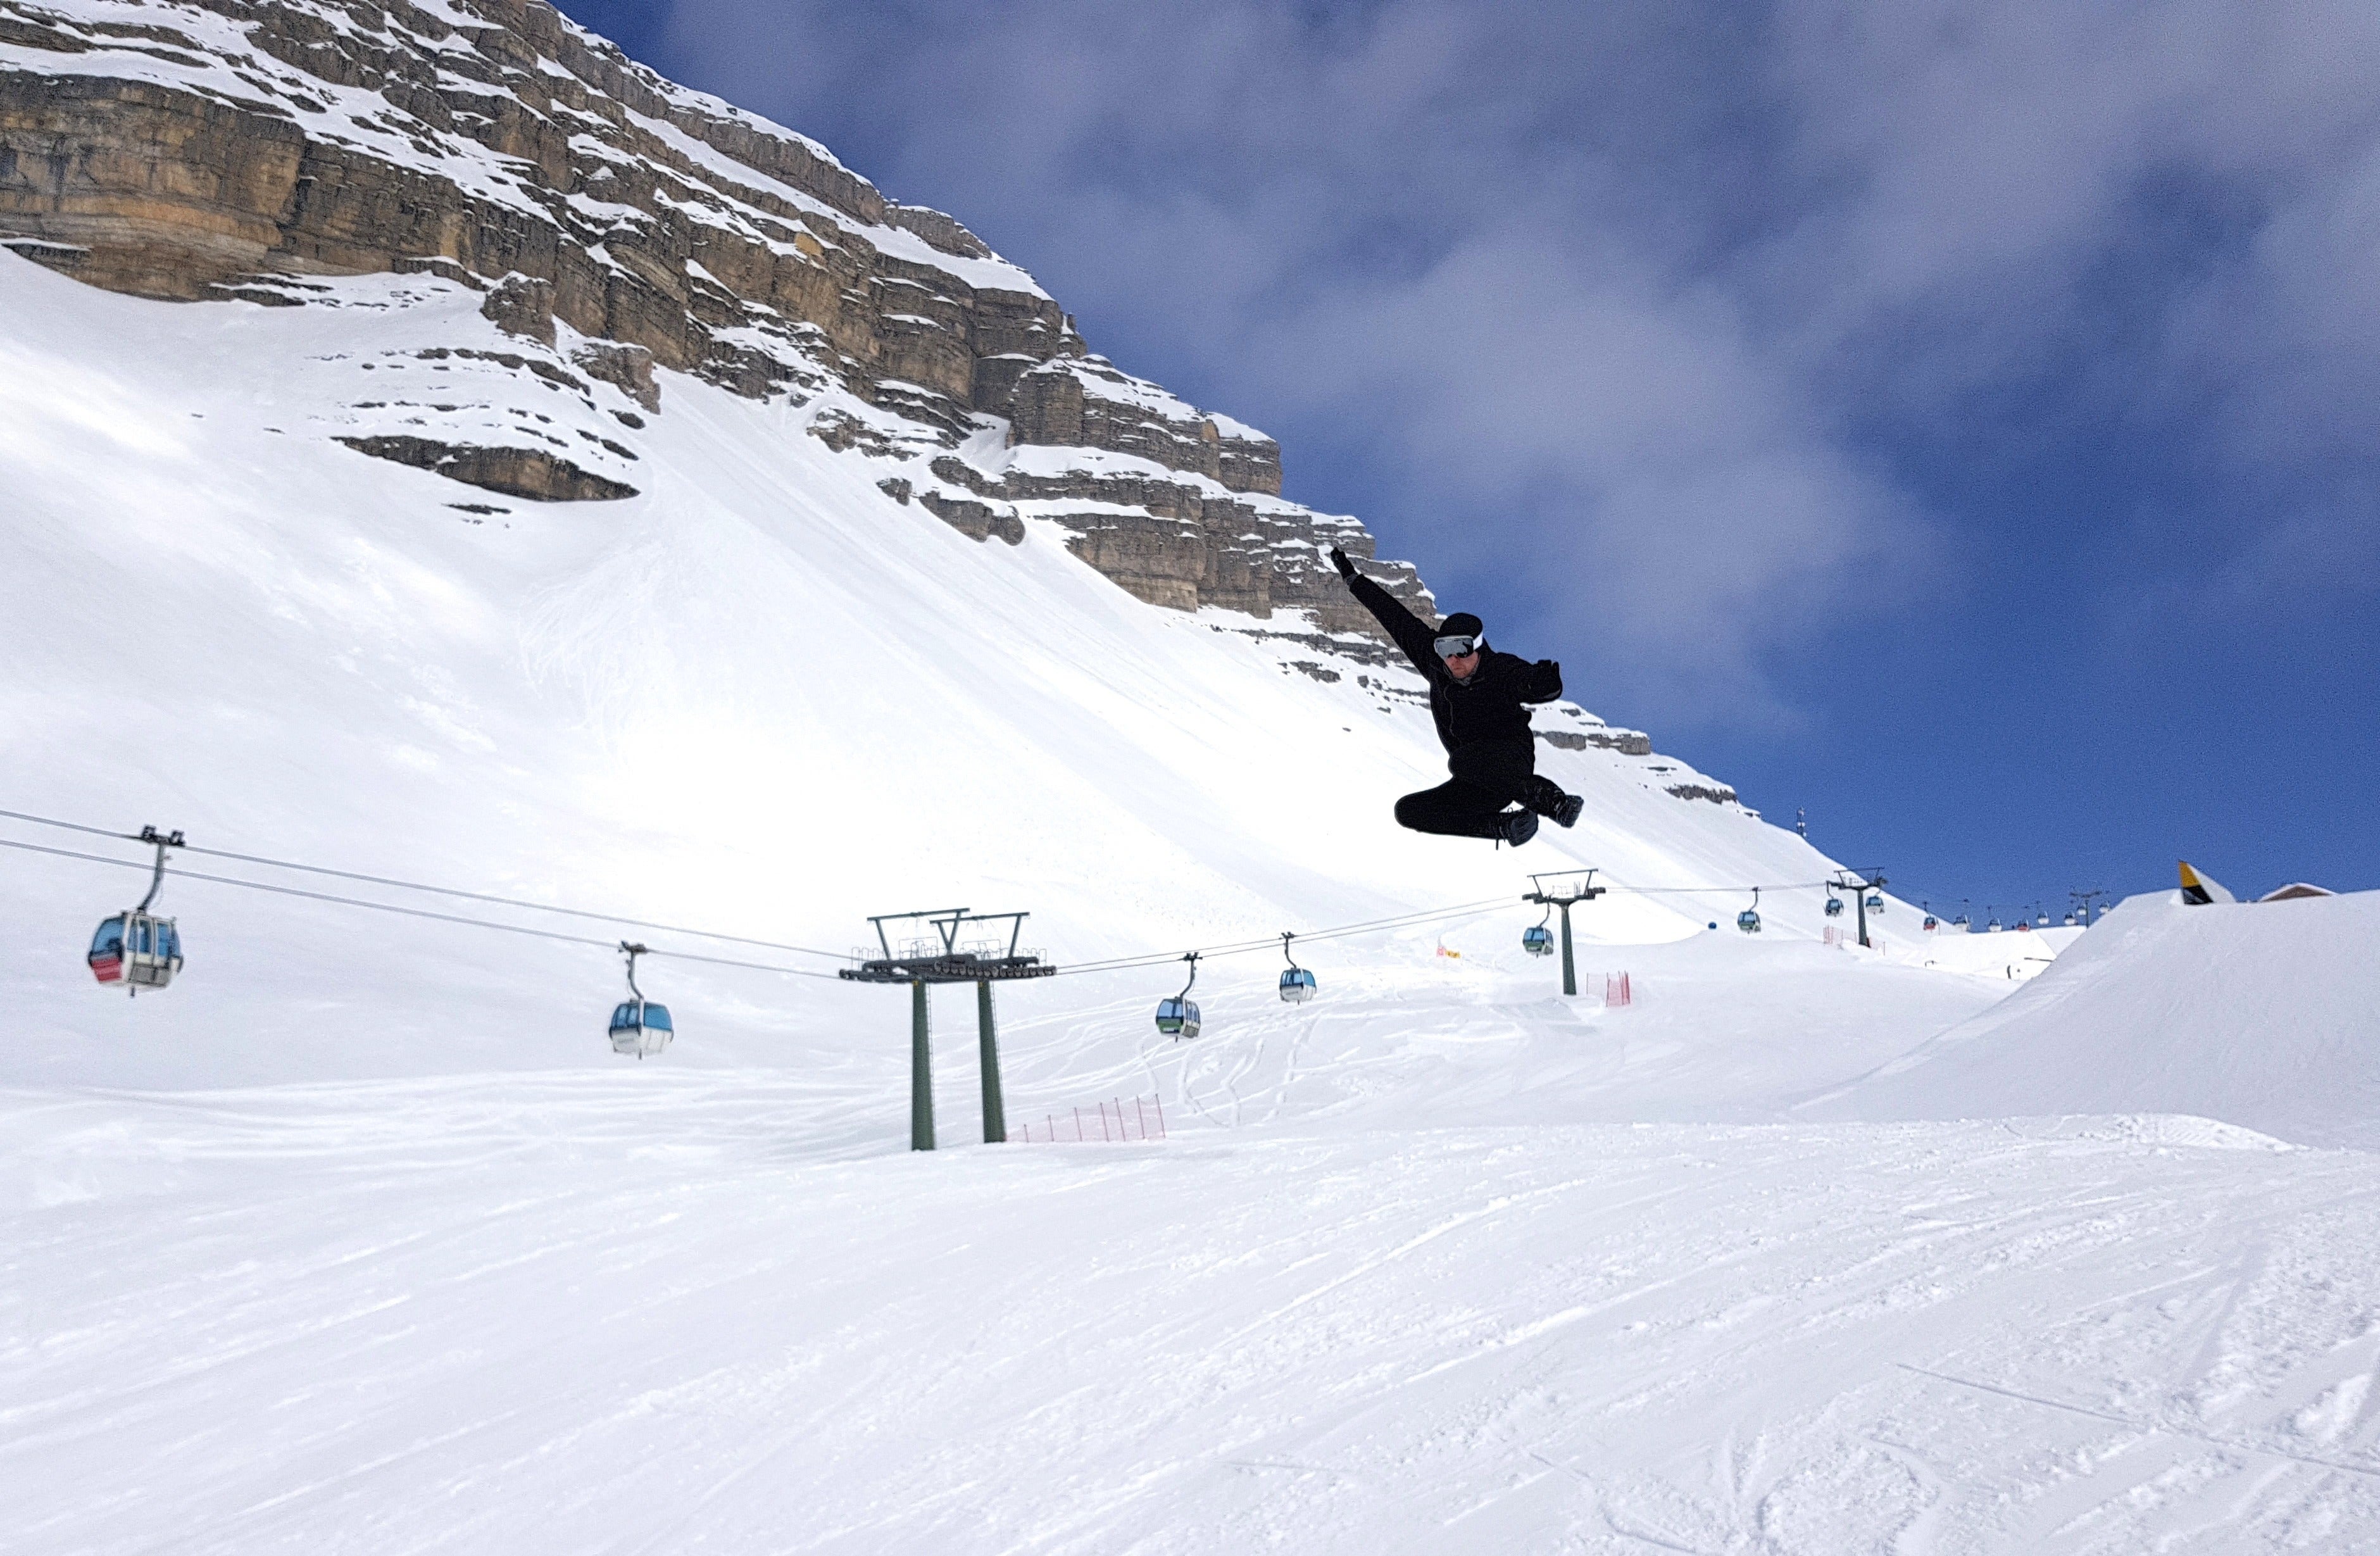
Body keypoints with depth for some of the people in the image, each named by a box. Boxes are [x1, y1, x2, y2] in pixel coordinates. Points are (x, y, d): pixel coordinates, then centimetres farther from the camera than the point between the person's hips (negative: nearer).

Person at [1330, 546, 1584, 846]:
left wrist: (1545, 683, -59)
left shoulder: (1503, 670, -14)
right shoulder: (1435, 663, 1)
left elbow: (1537, 686, -34)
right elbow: (1397, 618, 8)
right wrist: (1353, 579, 14)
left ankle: (1551, 798, -20)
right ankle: (1504, 825, -9)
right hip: (1478, 787, 7)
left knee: (1462, 762, -37)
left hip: (1511, 760, -7)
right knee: (1408, 812, -6)